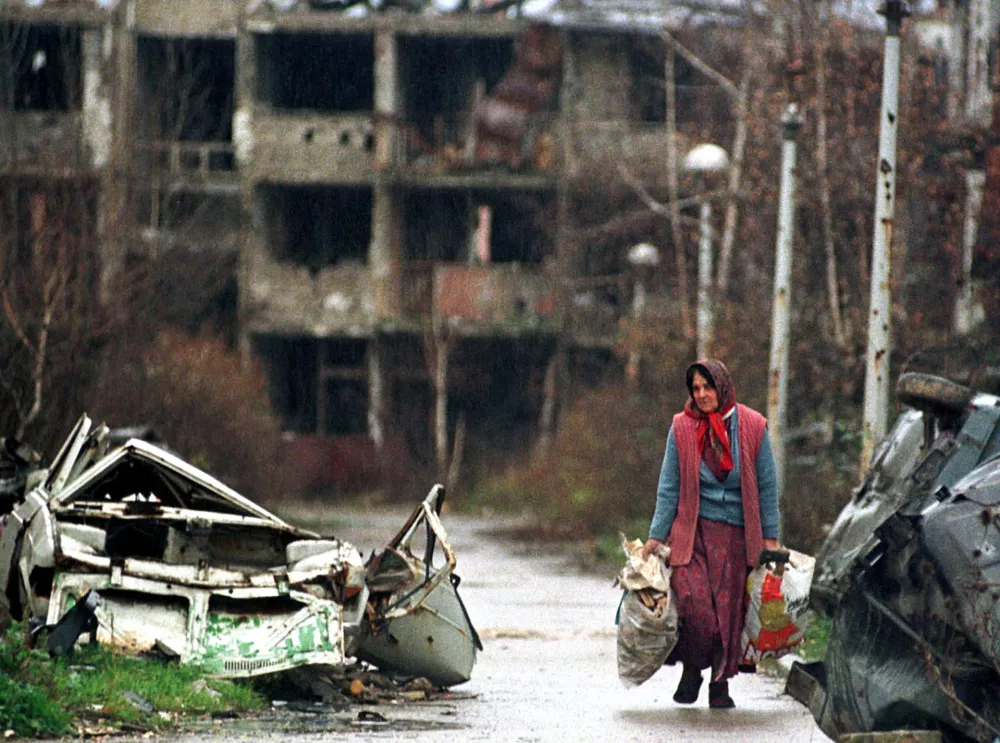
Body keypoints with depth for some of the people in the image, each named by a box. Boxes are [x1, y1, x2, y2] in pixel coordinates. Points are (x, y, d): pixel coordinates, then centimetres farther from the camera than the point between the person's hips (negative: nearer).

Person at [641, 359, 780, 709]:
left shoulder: (752, 427, 0)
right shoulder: (682, 428, 0)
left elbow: (767, 485, 5)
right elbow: (669, 487, 4)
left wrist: (770, 536, 3)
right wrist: (656, 536, -1)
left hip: (737, 532, 1)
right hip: (692, 530, -1)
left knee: (729, 607, -3)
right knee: (693, 601, -15)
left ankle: (720, 683, 8)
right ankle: (691, 669, 6)